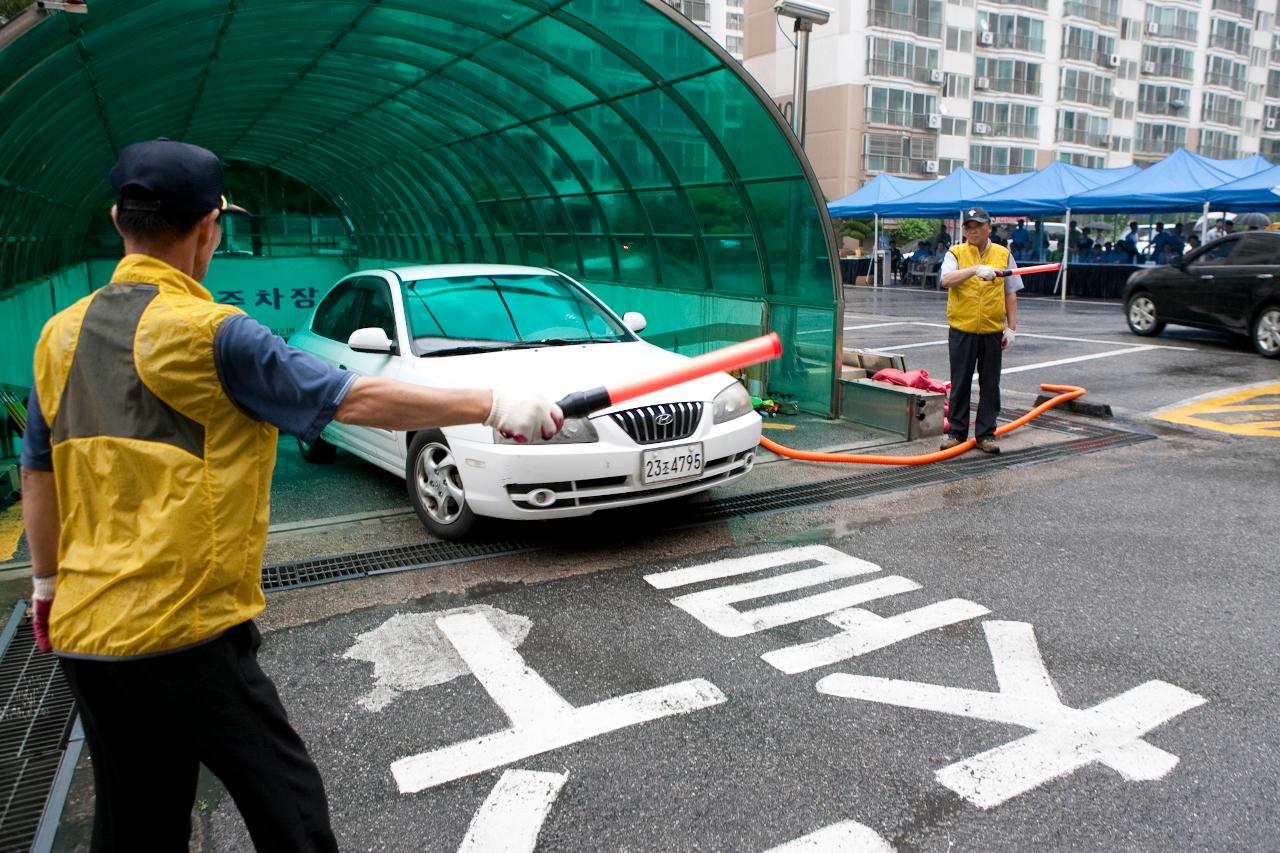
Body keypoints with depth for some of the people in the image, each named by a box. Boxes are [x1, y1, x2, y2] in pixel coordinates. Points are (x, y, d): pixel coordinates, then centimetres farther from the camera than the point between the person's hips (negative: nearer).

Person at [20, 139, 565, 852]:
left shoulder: (62, 334, 7)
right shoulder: (210, 333, -15)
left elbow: (38, 474, 15)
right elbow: (355, 399, -17)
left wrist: (49, 582, 28)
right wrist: (495, 405, -11)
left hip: (84, 631, 8)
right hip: (184, 631, -8)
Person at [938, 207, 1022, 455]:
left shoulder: (1003, 255, 8)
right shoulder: (955, 253, 2)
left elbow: (1011, 294, 9)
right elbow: (946, 280, -18)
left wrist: (1012, 327, 4)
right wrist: (976, 269, -31)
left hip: (993, 331, 2)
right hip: (962, 330, -2)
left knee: (990, 385, 6)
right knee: (960, 384, 5)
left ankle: (986, 434, 15)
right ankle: (956, 432, 15)